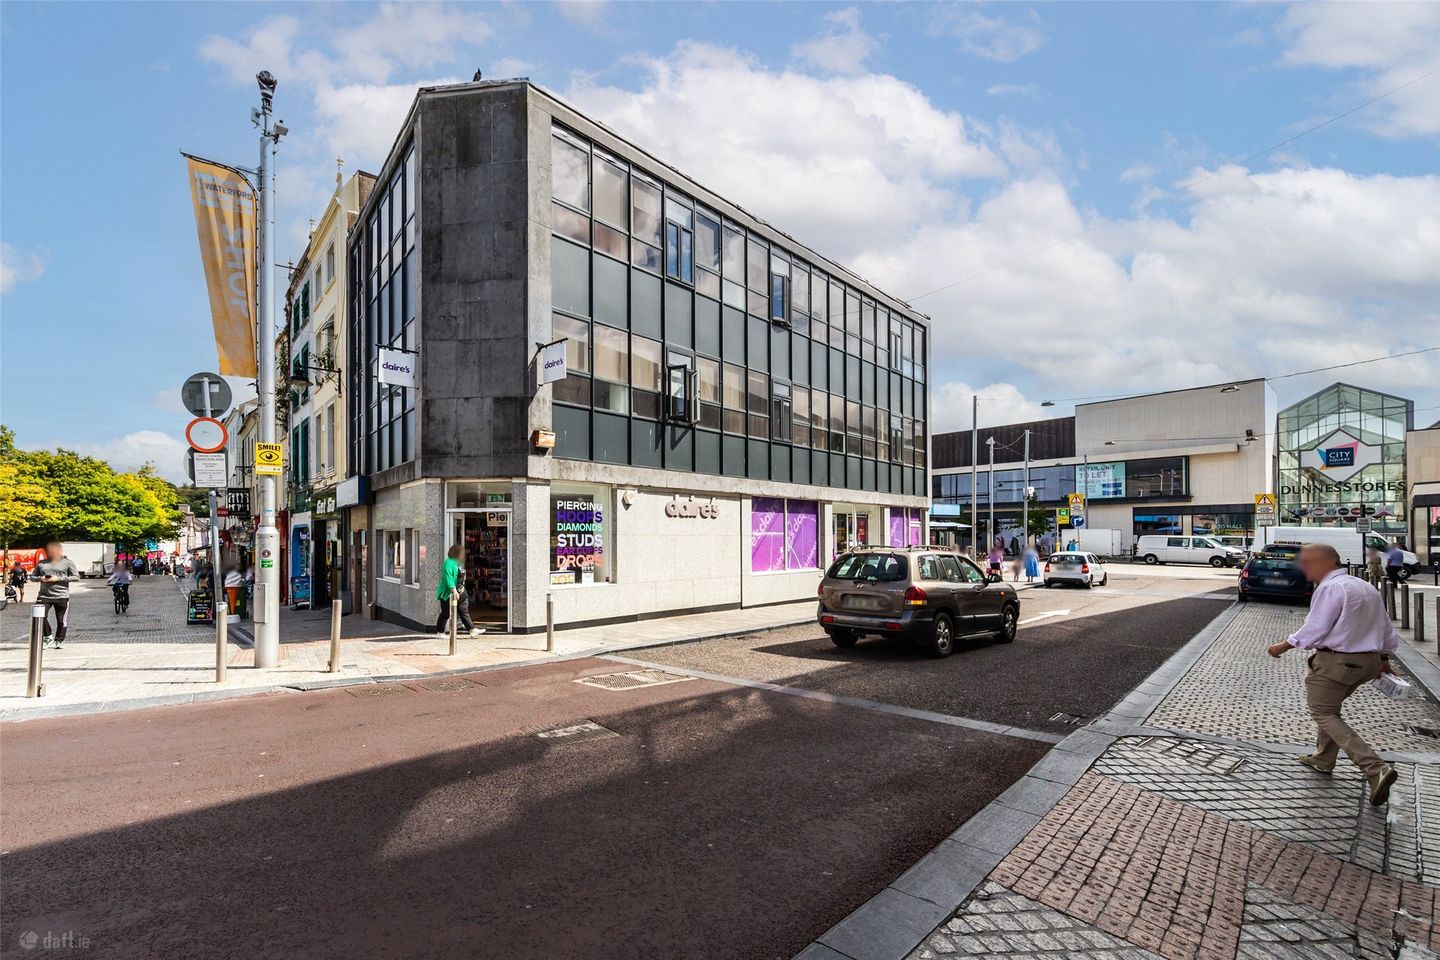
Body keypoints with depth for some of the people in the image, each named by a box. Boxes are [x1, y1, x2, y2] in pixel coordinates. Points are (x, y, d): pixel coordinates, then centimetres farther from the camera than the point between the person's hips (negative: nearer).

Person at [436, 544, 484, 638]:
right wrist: (454, 590, -32)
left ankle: (472, 630, 3)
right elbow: (448, 578, -25)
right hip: (449, 594, -9)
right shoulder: (448, 563, -16)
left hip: (459, 593, 9)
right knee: (446, 613, 3)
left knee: (464, 612, 5)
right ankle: (440, 632, 16)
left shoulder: (456, 563, 14)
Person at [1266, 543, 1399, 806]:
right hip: (1368, 662, 10)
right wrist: (1384, 659, 32)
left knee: (1324, 714, 0)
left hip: (1335, 661, -9)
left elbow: (1313, 630, -20)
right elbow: (1388, 631, 20)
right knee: (1330, 707, 24)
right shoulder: (1367, 588, 13)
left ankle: (1375, 769, -12)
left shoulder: (1330, 588, -17)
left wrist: (1282, 646, -7)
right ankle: (1323, 759, 32)